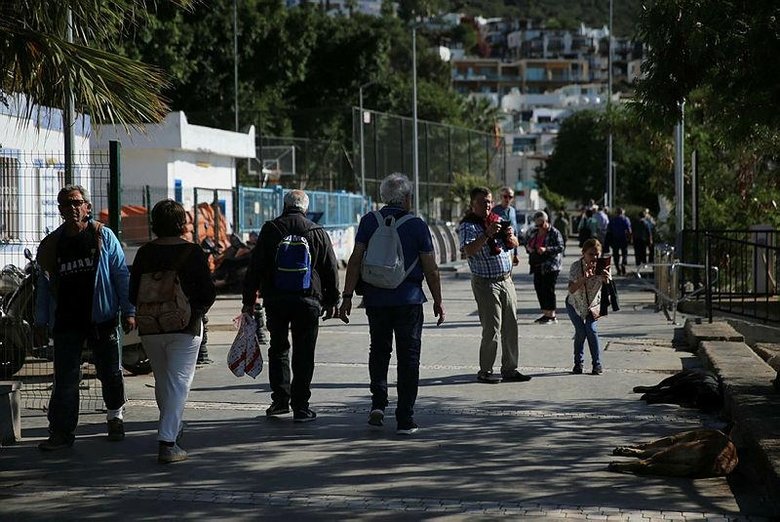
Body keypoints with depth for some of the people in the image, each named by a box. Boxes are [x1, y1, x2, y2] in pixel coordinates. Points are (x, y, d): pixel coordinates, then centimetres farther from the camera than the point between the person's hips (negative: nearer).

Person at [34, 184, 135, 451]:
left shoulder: (103, 236, 1)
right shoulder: (52, 244, 8)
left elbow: (121, 275, 1)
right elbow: (44, 284, 14)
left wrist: (128, 311, -4)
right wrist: (41, 321, 10)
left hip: (101, 318, -2)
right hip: (66, 321, 2)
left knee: (110, 373, 9)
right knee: (65, 378, -2)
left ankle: (115, 417, 29)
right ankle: (61, 431, 1)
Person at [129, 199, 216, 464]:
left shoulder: (144, 253, -1)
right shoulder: (193, 252, -9)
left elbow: (133, 294, 3)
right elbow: (208, 293, -7)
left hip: (150, 328, 4)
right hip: (185, 327, -3)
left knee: (162, 381, 20)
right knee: (179, 383, -3)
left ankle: (172, 429, 36)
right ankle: (167, 442, -12)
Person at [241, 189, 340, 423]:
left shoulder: (270, 229, 2)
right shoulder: (318, 233, 4)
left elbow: (255, 267, 1)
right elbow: (331, 270, 8)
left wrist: (249, 299, 6)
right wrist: (332, 302, 16)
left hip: (275, 299, 1)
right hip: (307, 300, -1)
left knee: (278, 348, 16)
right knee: (303, 353, 3)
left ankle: (280, 399, 11)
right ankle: (300, 406, 1)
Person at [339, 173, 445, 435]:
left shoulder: (369, 221, 1)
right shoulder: (417, 226, -4)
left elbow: (355, 261, -4)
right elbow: (430, 269, -2)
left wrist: (347, 296, 0)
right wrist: (438, 302, 8)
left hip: (376, 299, 2)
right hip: (408, 299, -2)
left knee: (379, 350, 19)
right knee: (408, 357, 5)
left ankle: (378, 403, 2)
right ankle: (405, 419, 4)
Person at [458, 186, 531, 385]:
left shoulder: (497, 220, 13)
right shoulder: (467, 226, -9)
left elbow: (514, 244, 20)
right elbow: (469, 251, -25)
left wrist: (510, 237, -3)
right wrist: (487, 234, -32)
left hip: (506, 279, 7)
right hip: (486, 284, -7)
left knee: (511, 327, 8)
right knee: (492, 330, -7)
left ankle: (510, 369, 16)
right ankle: (485, 372, 3)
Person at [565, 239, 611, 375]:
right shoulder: (576, 266, -24)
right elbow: (571, 290, -32)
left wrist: (606, 278, -52)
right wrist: (584, 278, -47)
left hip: (593, 304, 1)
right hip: (575, 304, -1)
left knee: (591, 330, -14)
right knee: (580, 331, -11)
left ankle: (597, 364, -4)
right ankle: (578, 363, 7)